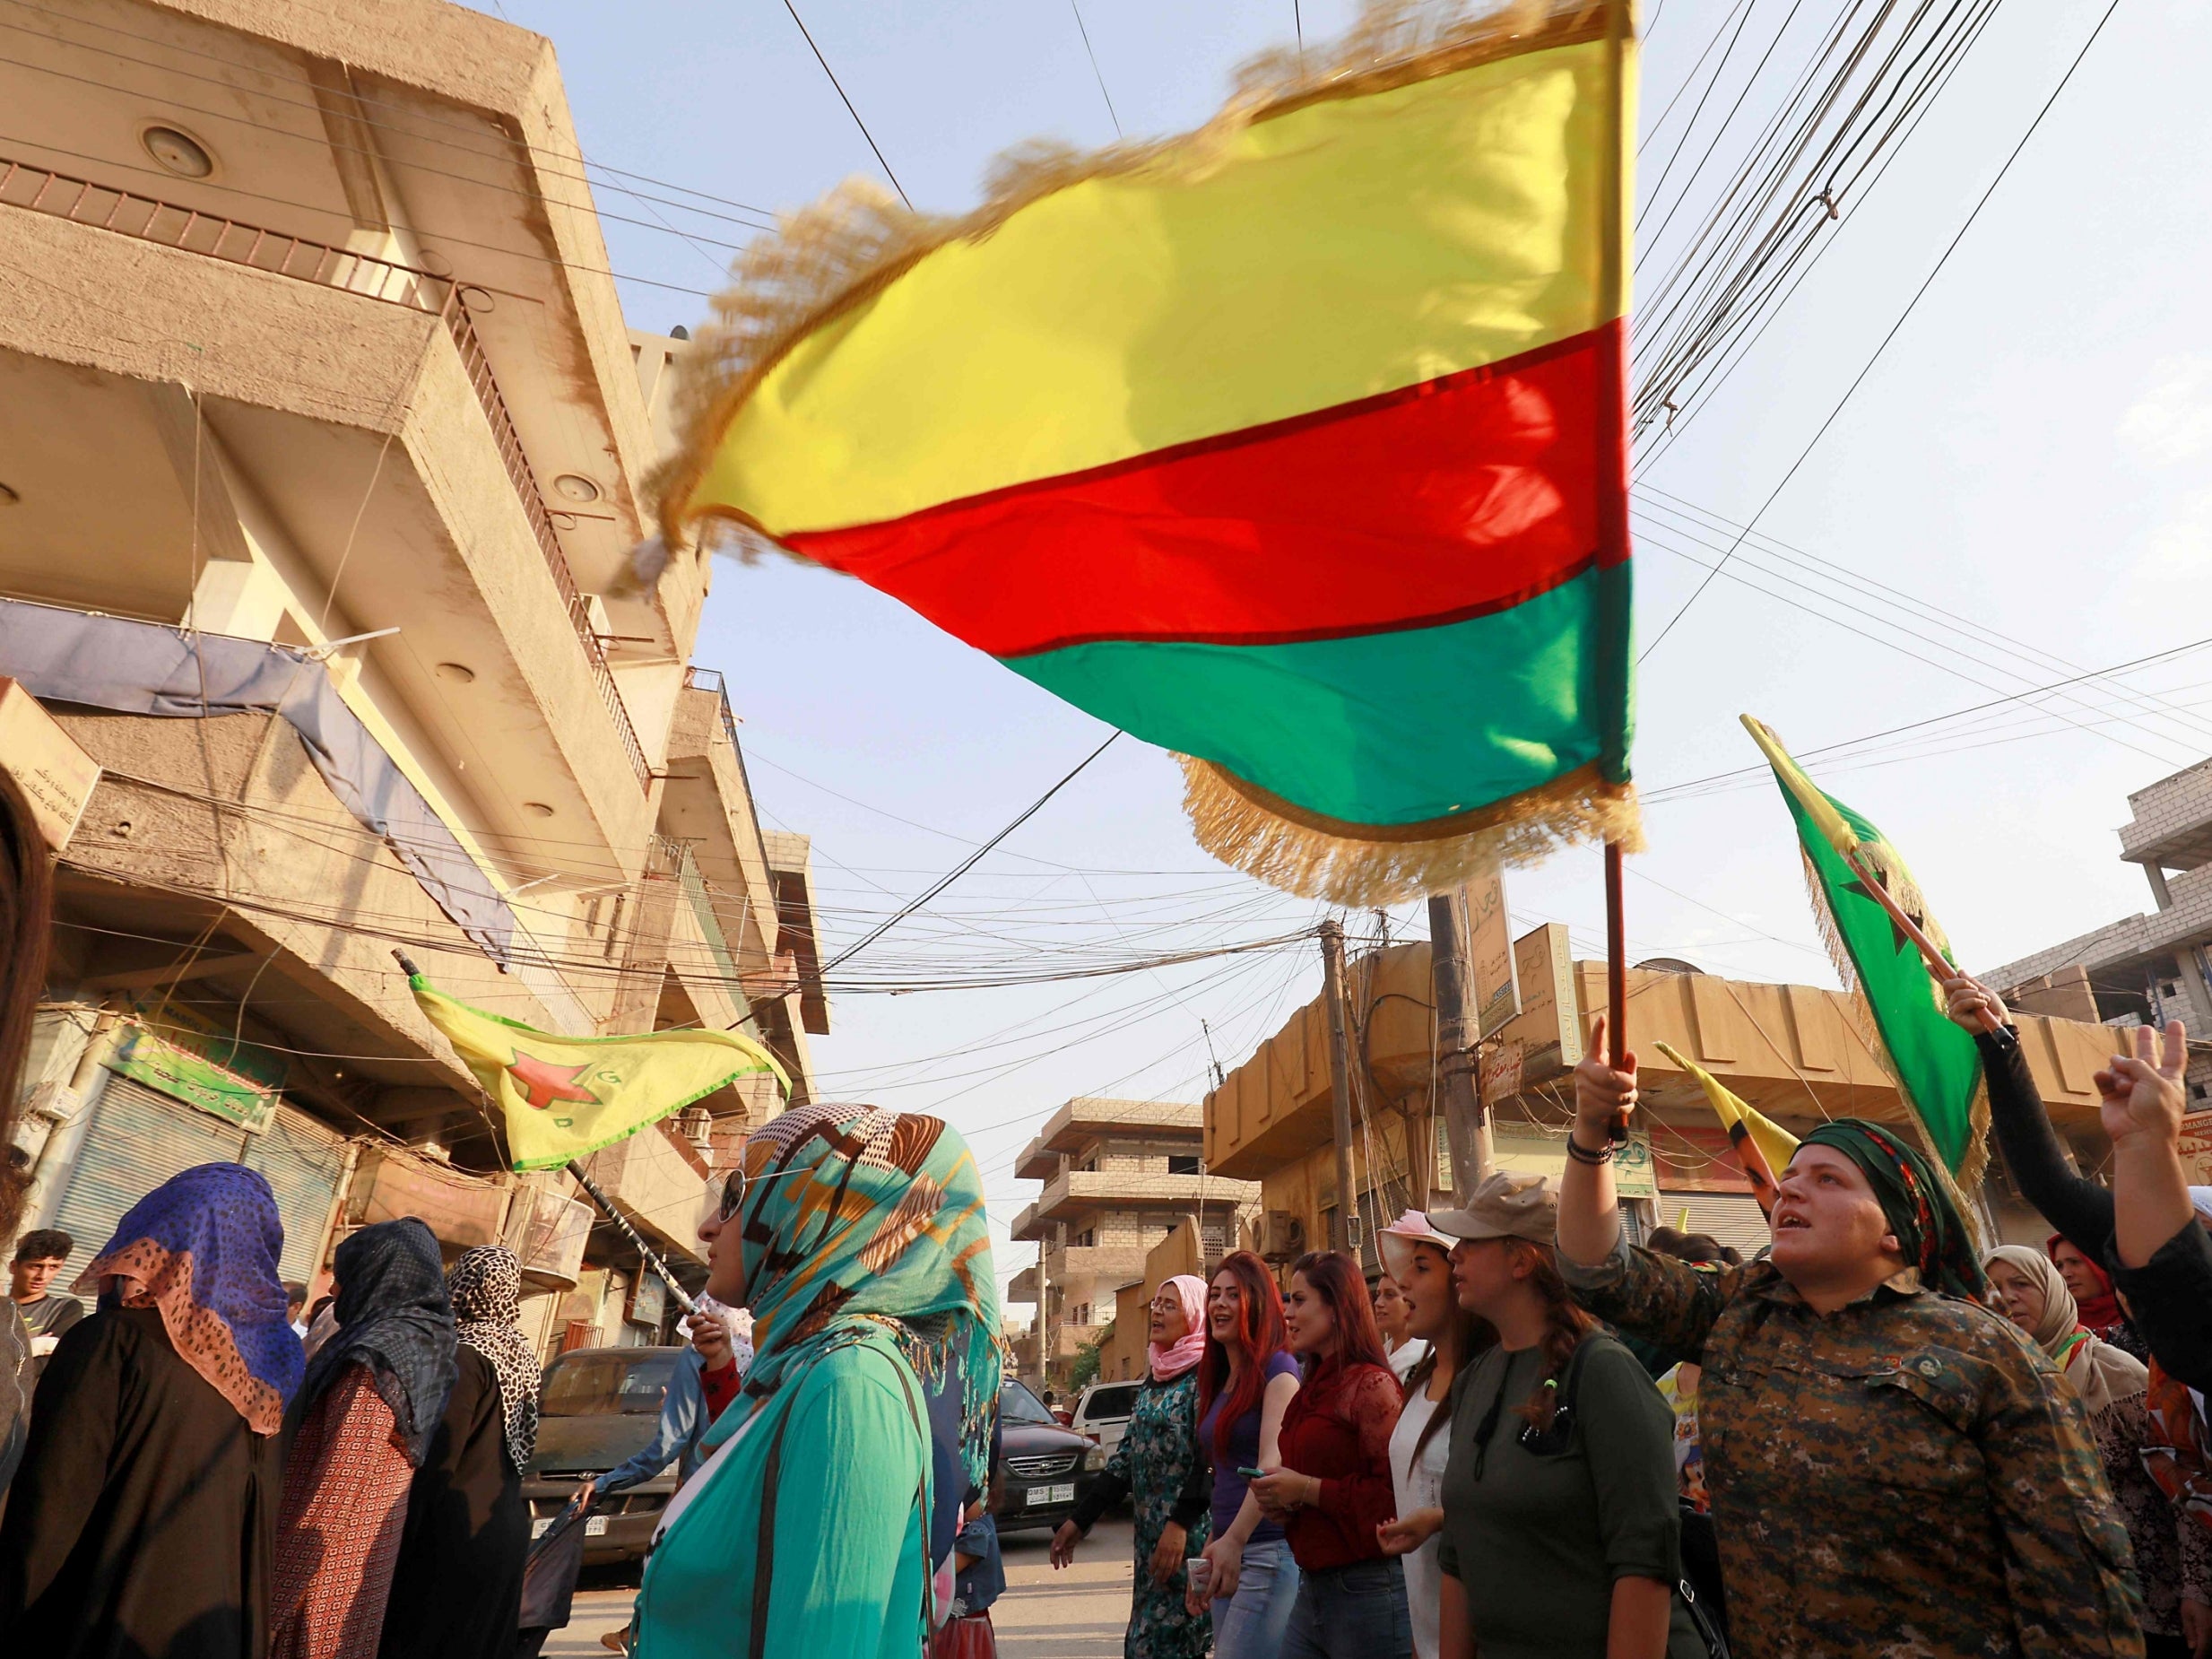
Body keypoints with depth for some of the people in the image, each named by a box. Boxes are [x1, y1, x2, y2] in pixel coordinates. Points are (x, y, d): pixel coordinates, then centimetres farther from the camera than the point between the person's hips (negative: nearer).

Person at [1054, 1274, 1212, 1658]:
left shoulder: (1205, 1375, -10)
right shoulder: (1153, 1378, 14)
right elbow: (1127, 1456, 16)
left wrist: (1180, 1523, -25)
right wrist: (1079, 1520, 14)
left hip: (1190, 1538, -8)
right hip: (1149, 1535, 8)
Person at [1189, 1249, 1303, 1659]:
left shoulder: (1278, 1368, -10)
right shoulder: (1220, 1380, 14)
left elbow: (1274, 1463, -20)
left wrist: (1234, 1541, -26)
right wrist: (1209, 1551, 18)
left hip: (1269, 1549, -8)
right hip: (1229, 1550, 8)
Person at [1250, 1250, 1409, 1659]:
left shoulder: (1370, 1385, -15)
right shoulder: (1313, 1389, 11)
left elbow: (1393, 1495, -24)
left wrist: (1307, 1488, -20)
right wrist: (1281, 1499, 3)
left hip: (1367, 1590, -8)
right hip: (1312, 1587, 8)